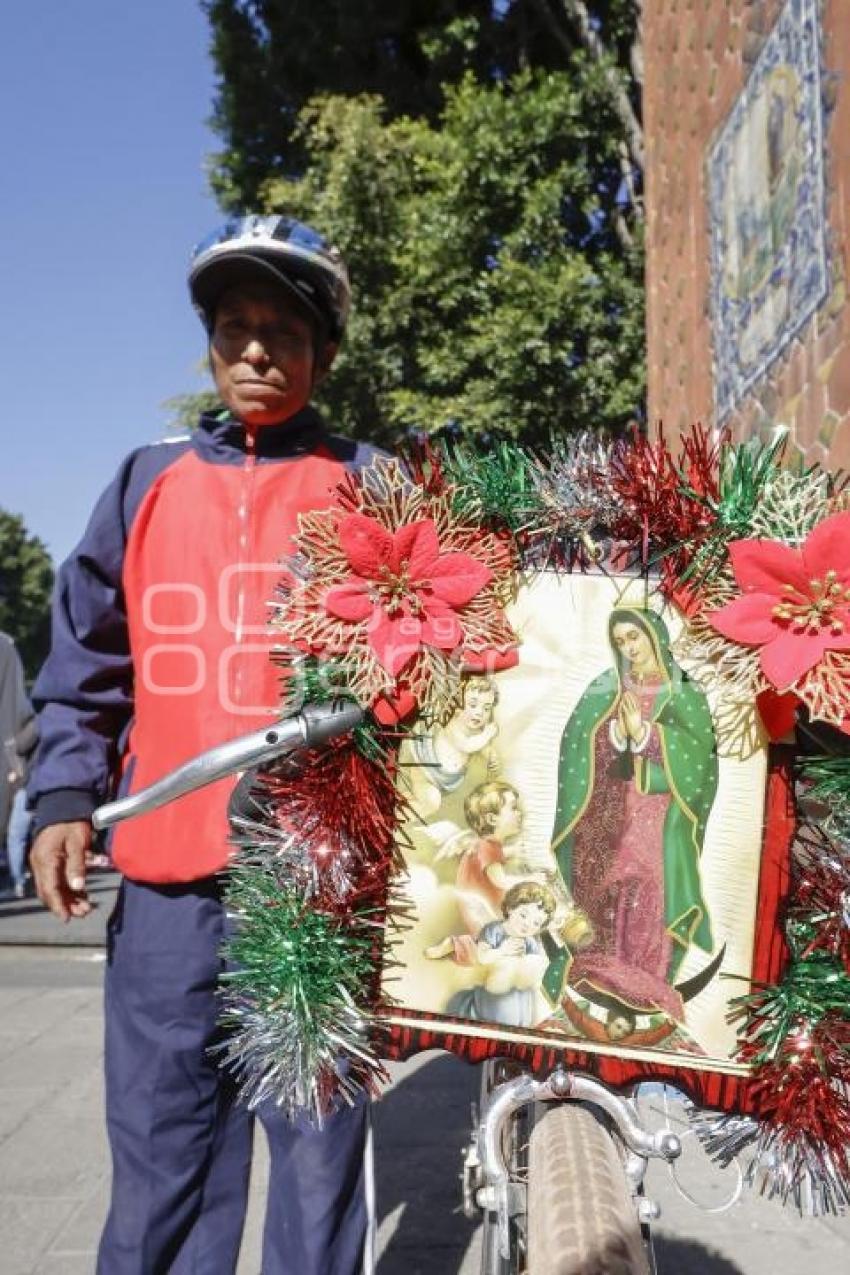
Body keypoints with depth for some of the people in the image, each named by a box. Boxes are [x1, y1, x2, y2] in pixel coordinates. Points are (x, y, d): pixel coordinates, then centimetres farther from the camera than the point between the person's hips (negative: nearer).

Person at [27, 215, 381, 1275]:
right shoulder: (147, 484, 13)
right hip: (170, 870, 2)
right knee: (161, 1149, 10)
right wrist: (65, 796, 2)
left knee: (319, 1141, 7)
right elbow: (87, 664, 14)